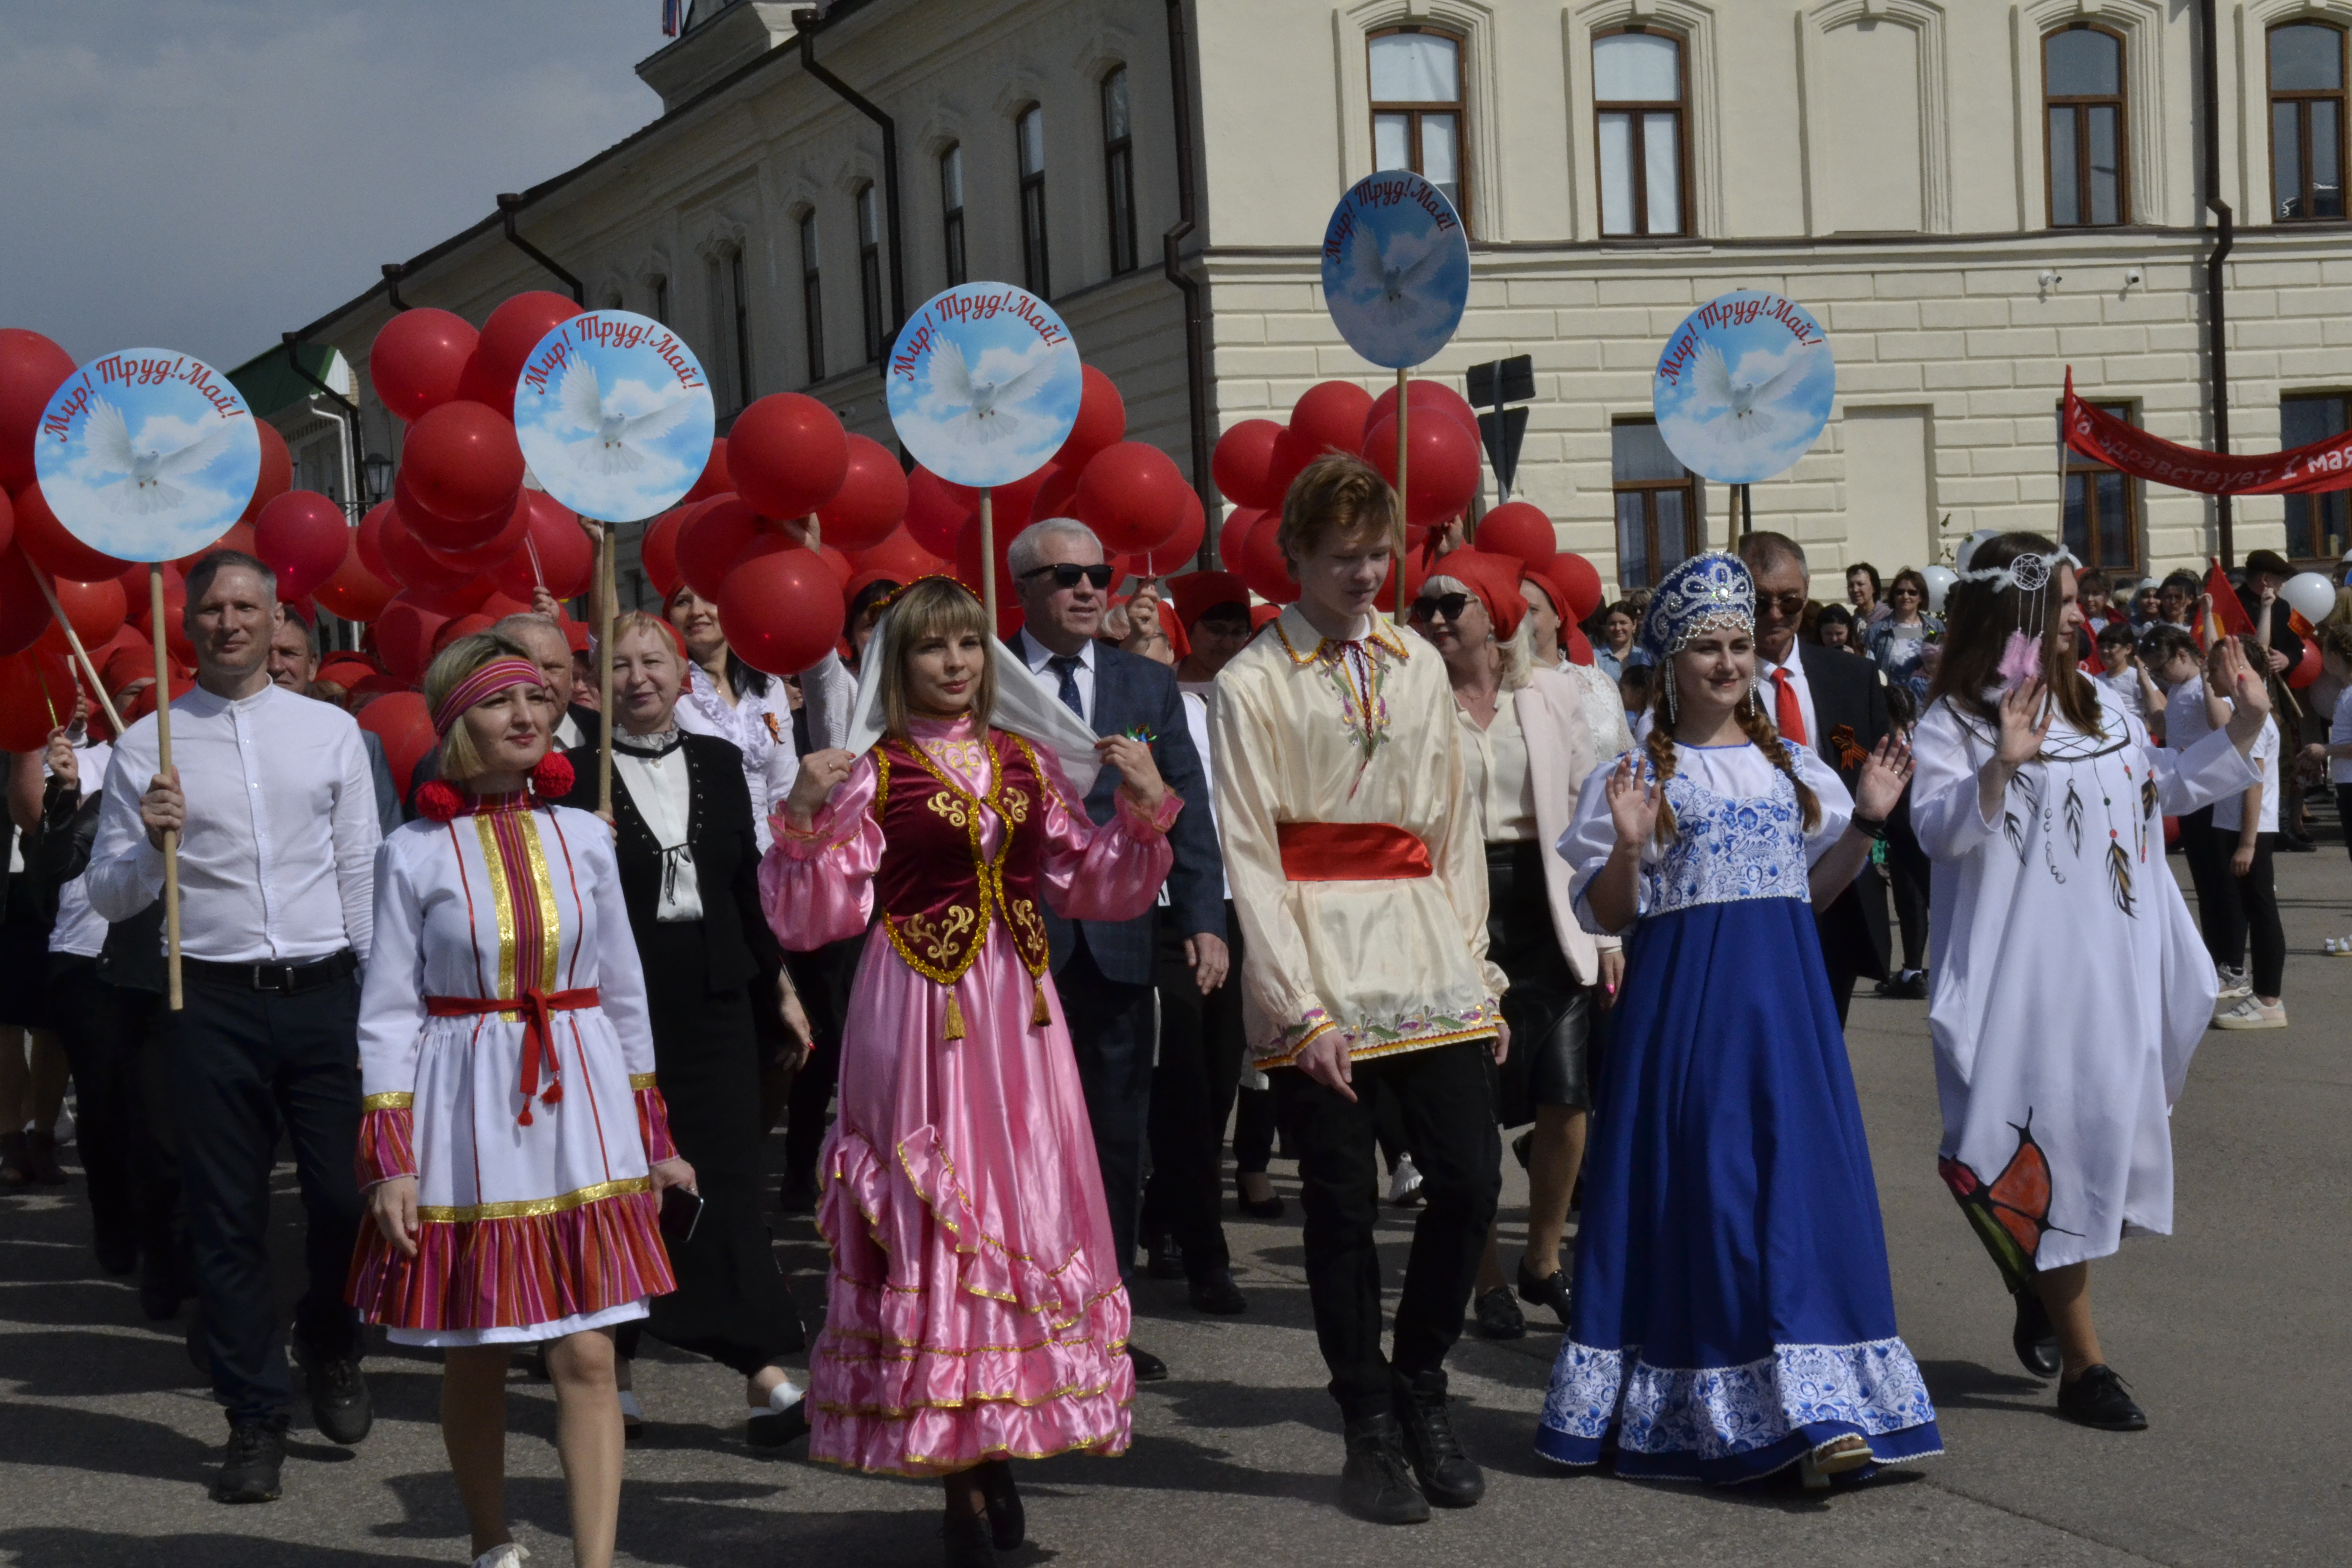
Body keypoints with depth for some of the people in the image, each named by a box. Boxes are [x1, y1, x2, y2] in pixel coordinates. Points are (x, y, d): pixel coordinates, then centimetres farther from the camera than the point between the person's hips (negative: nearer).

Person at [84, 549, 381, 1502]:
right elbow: (107, 899, 6)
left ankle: (331, 1352, 30)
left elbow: (364, 874, 9)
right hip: (213, 1000, -1)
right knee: (227, 1218, 3)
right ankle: (255, 1419, 14)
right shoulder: (147, 746, 5)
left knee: (347, 1198, 1)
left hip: (325, 993, 1)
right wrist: (150, 842, -14)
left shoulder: (331, 732, 8)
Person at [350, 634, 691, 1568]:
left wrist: (652, 1136, 14)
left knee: (586, 1357, -6)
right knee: (474, 1360, 8)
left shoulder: (583, 839, 6)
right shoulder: (416, 854, -2)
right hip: (466, 1123, -1)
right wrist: (389, 1160, -7)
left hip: (578, 1114, 1)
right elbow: (389, 1012, -1)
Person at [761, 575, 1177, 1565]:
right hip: (917, 1016, -4)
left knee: (1028, 1211, 4)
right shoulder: (870, 774, -1)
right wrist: (806, 818, -19)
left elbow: (1098, 889, 14)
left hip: (1019, 1011, 4)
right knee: (932, 1221, -4)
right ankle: (958, 1471, 3)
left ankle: (1001, 1453, 17)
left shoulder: (1031, 763, 11)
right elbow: (815, 919, -6)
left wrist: (1144, 810, 1)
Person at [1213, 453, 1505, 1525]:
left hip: (1424, 949, 4)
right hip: (1315, 955, -4)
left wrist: (1477, 964, 9)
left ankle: (1421, 1385, 17)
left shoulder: (1418, 667, 13)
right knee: (1344, 1204, 0)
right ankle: (1371, 1427, 13)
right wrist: (1301, 1007, -11)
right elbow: (1249, 858, -5)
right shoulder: (1253, 684, -1)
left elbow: (1455, 824, 16)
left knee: (1470, 1175, -3)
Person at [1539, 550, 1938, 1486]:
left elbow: (1816, 887, 18)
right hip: (1684, 1001, -3)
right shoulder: (1638, 777, 1)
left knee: (1798, 1180, -4)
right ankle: (1693, 1405, 6)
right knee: (1700, 1188, -4)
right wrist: (1628, 846, -18)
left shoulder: (1794, 768, 13)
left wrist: (1868, 820, 5)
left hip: (1785, 995, 3)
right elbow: (1606, 917, -1)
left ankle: (1813, 1410, -3)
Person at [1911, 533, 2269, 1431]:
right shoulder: (1955, 720, -8)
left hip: (2113, 972, 7)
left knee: (2105, 1133, 9)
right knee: (2052, 1144, -5)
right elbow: (1938, 831, -19)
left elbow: (2165, 786, 26)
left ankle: (2042, 1293, 31)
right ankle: (2081, 1364, 0)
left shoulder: (2099, 709, 14)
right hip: (2025, 978, -7)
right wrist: (2000, 768, -33)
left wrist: (2244, 728, 17)